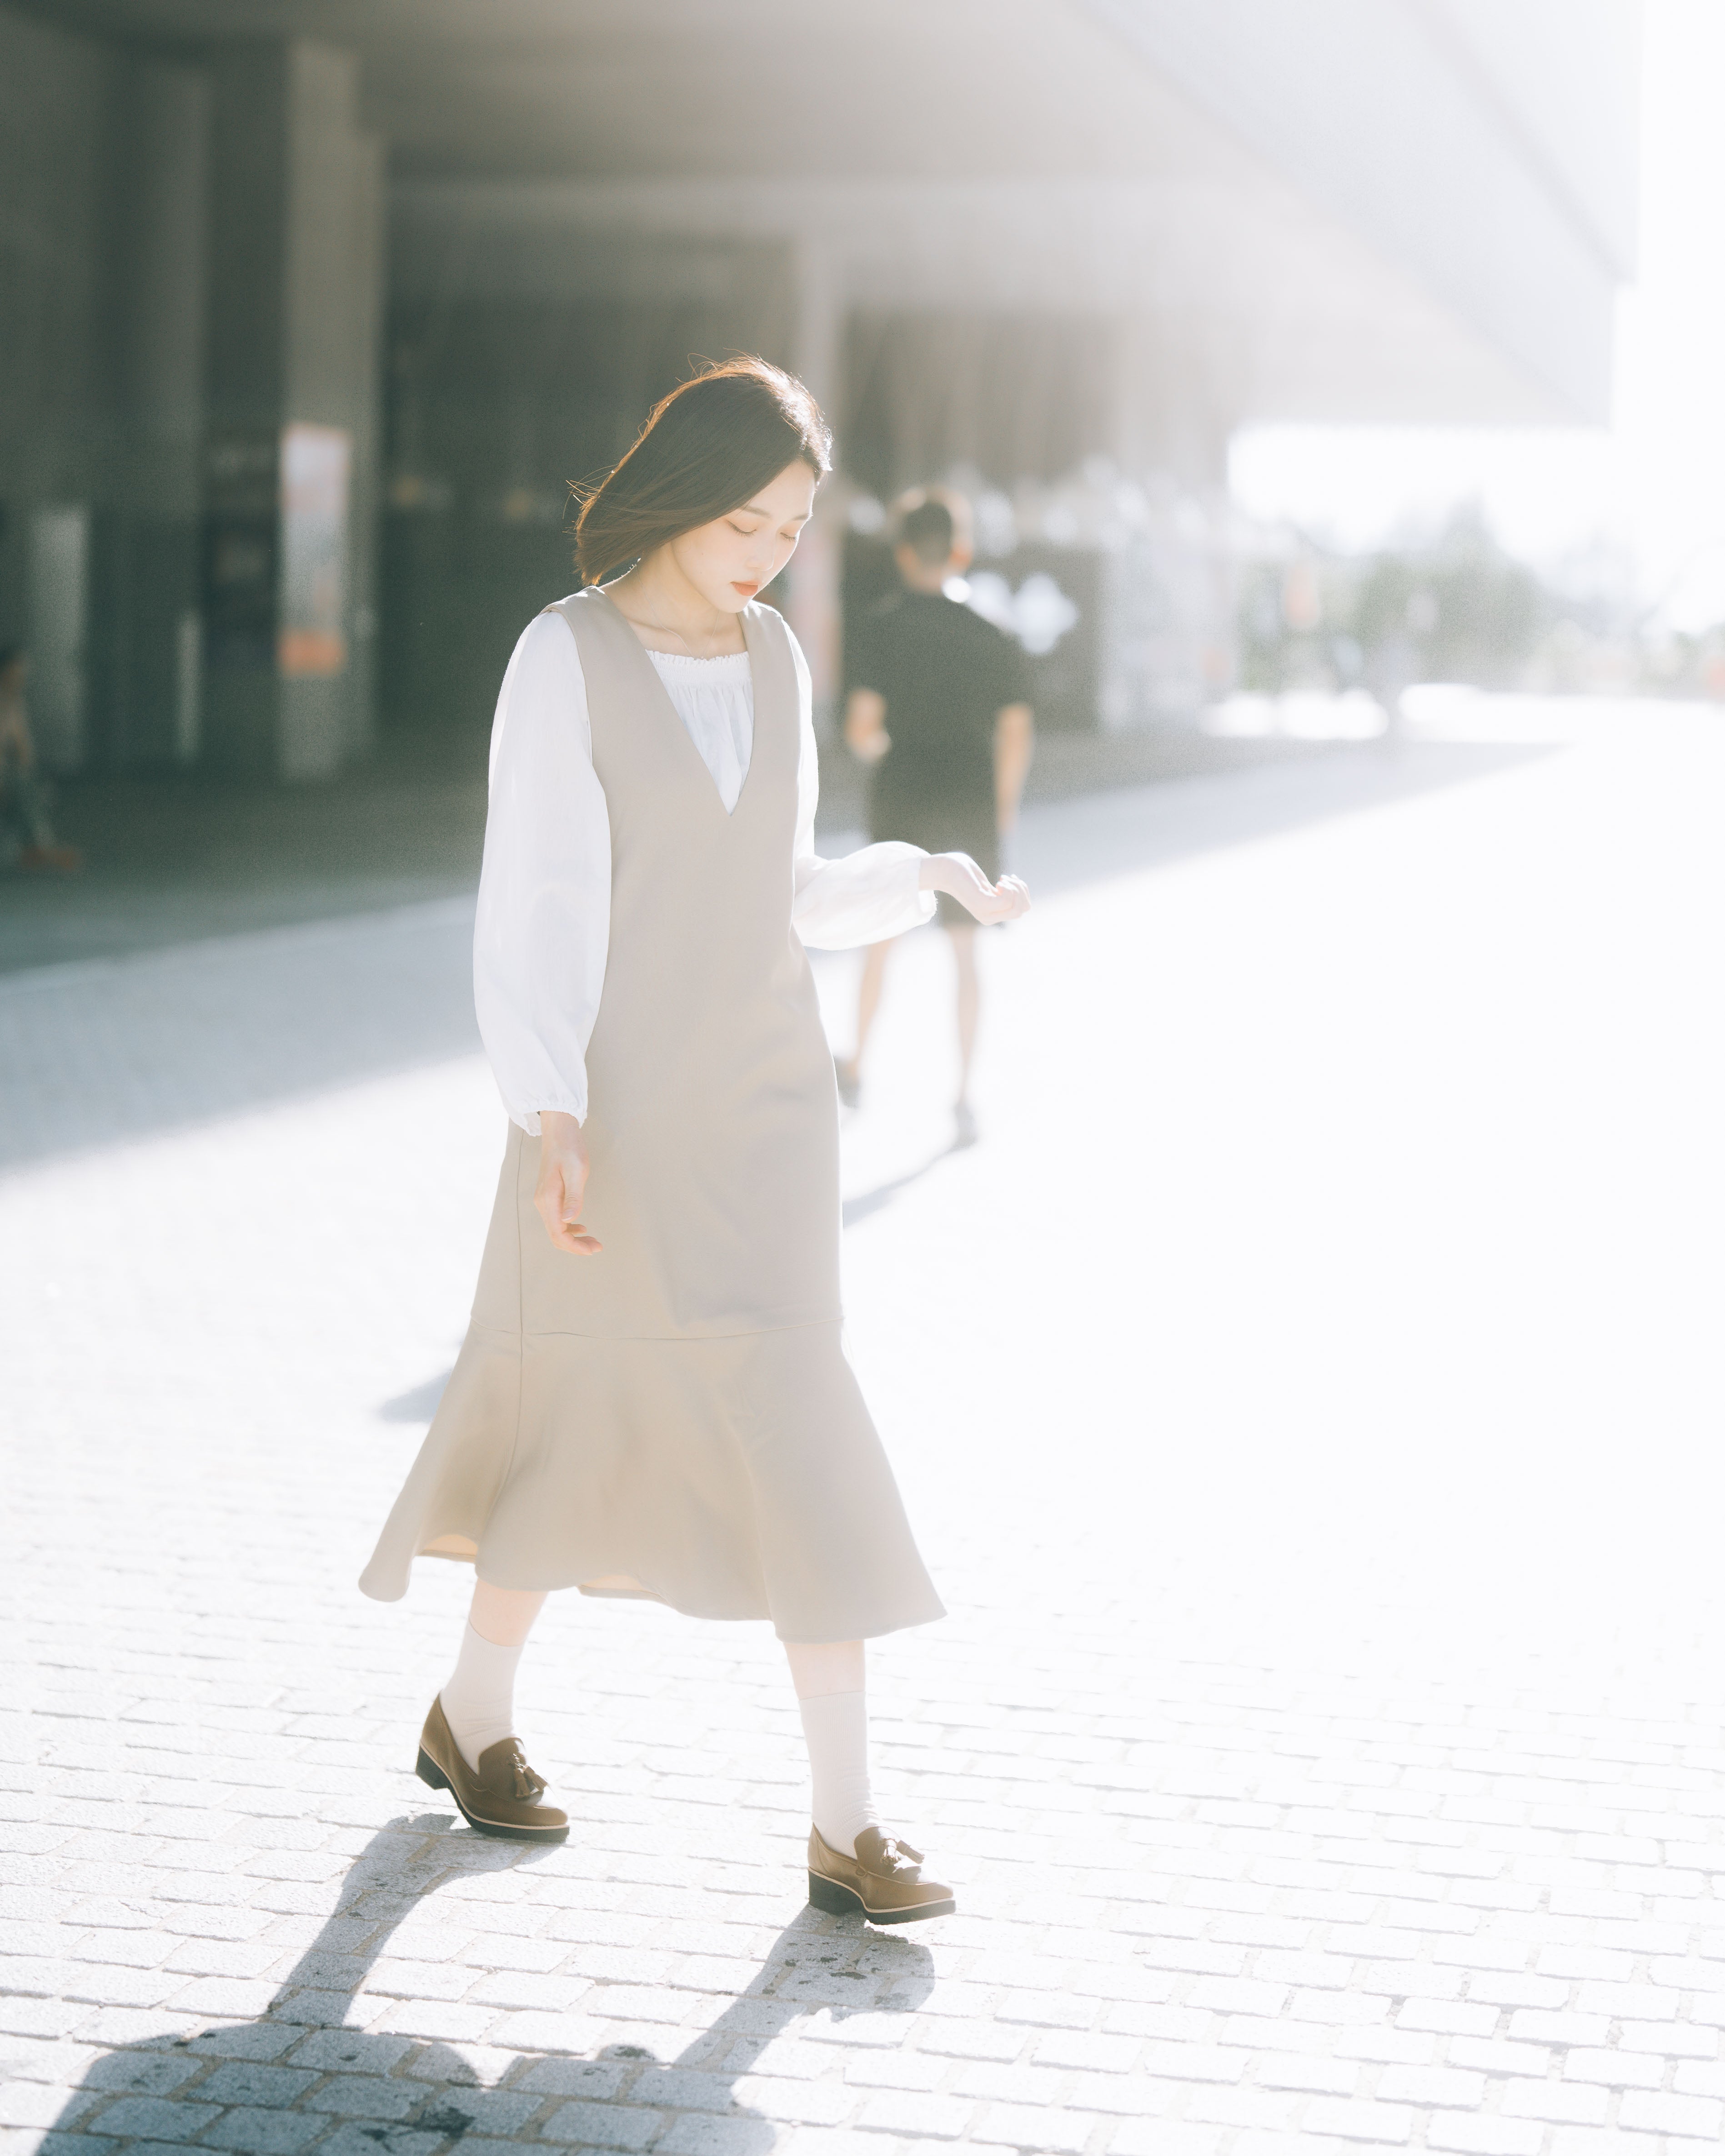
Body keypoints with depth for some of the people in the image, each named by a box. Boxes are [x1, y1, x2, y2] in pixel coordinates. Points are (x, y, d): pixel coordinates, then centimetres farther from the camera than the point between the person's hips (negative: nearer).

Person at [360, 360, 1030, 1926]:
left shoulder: (774, 658, 9)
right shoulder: (566, 658, -8)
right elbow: (534, 905, -13)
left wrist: (920, 877, 1)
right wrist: (550, 1120, -21)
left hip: (765, 1096, 5)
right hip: (621, 1096, -4)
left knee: (795, 1448, 0)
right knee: (588, 1422, 7)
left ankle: (847, 1821, 1)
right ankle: (475, 1715, 32)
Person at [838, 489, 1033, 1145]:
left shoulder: (881, 628, -6)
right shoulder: (993, 639, 2)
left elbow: (861, 729, -12)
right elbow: (1016, 734, -1)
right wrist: (1004, 805, 13)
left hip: (902, 798, -1)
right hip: (972, 800, 1)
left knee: (881, 939, 15)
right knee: (965, 949, 4)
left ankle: (856, 1065, 26)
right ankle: (964, 1092, 1)